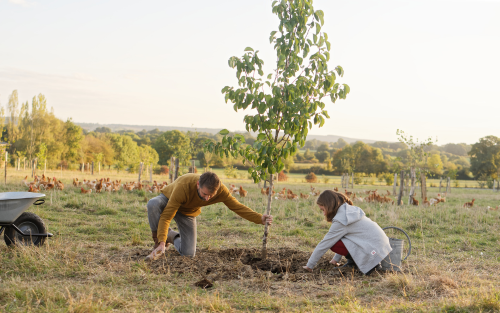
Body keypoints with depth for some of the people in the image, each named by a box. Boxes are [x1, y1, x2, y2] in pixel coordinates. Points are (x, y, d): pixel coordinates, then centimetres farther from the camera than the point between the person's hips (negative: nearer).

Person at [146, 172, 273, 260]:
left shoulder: (221, 190, -31)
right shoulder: (183, 186, -43)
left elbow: (238, 207, -18)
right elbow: (166, 216, -40)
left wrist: (260, 218, -32)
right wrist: (162, 243, -48)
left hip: (187, 212, 3)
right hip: (168, 200, -3)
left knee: (188, 253, -9)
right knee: (153, 204, -41)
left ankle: (173, 237, 23)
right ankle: (159, 239, -16)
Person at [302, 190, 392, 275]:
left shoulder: (341, 221, -16)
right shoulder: (350, 210, 11)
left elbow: (324, 245, -10)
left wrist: (310, 265, -1)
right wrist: (336, 259, 30)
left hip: (374, 250, -9)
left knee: (333, 244, -11)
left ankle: (368, 264, -6)